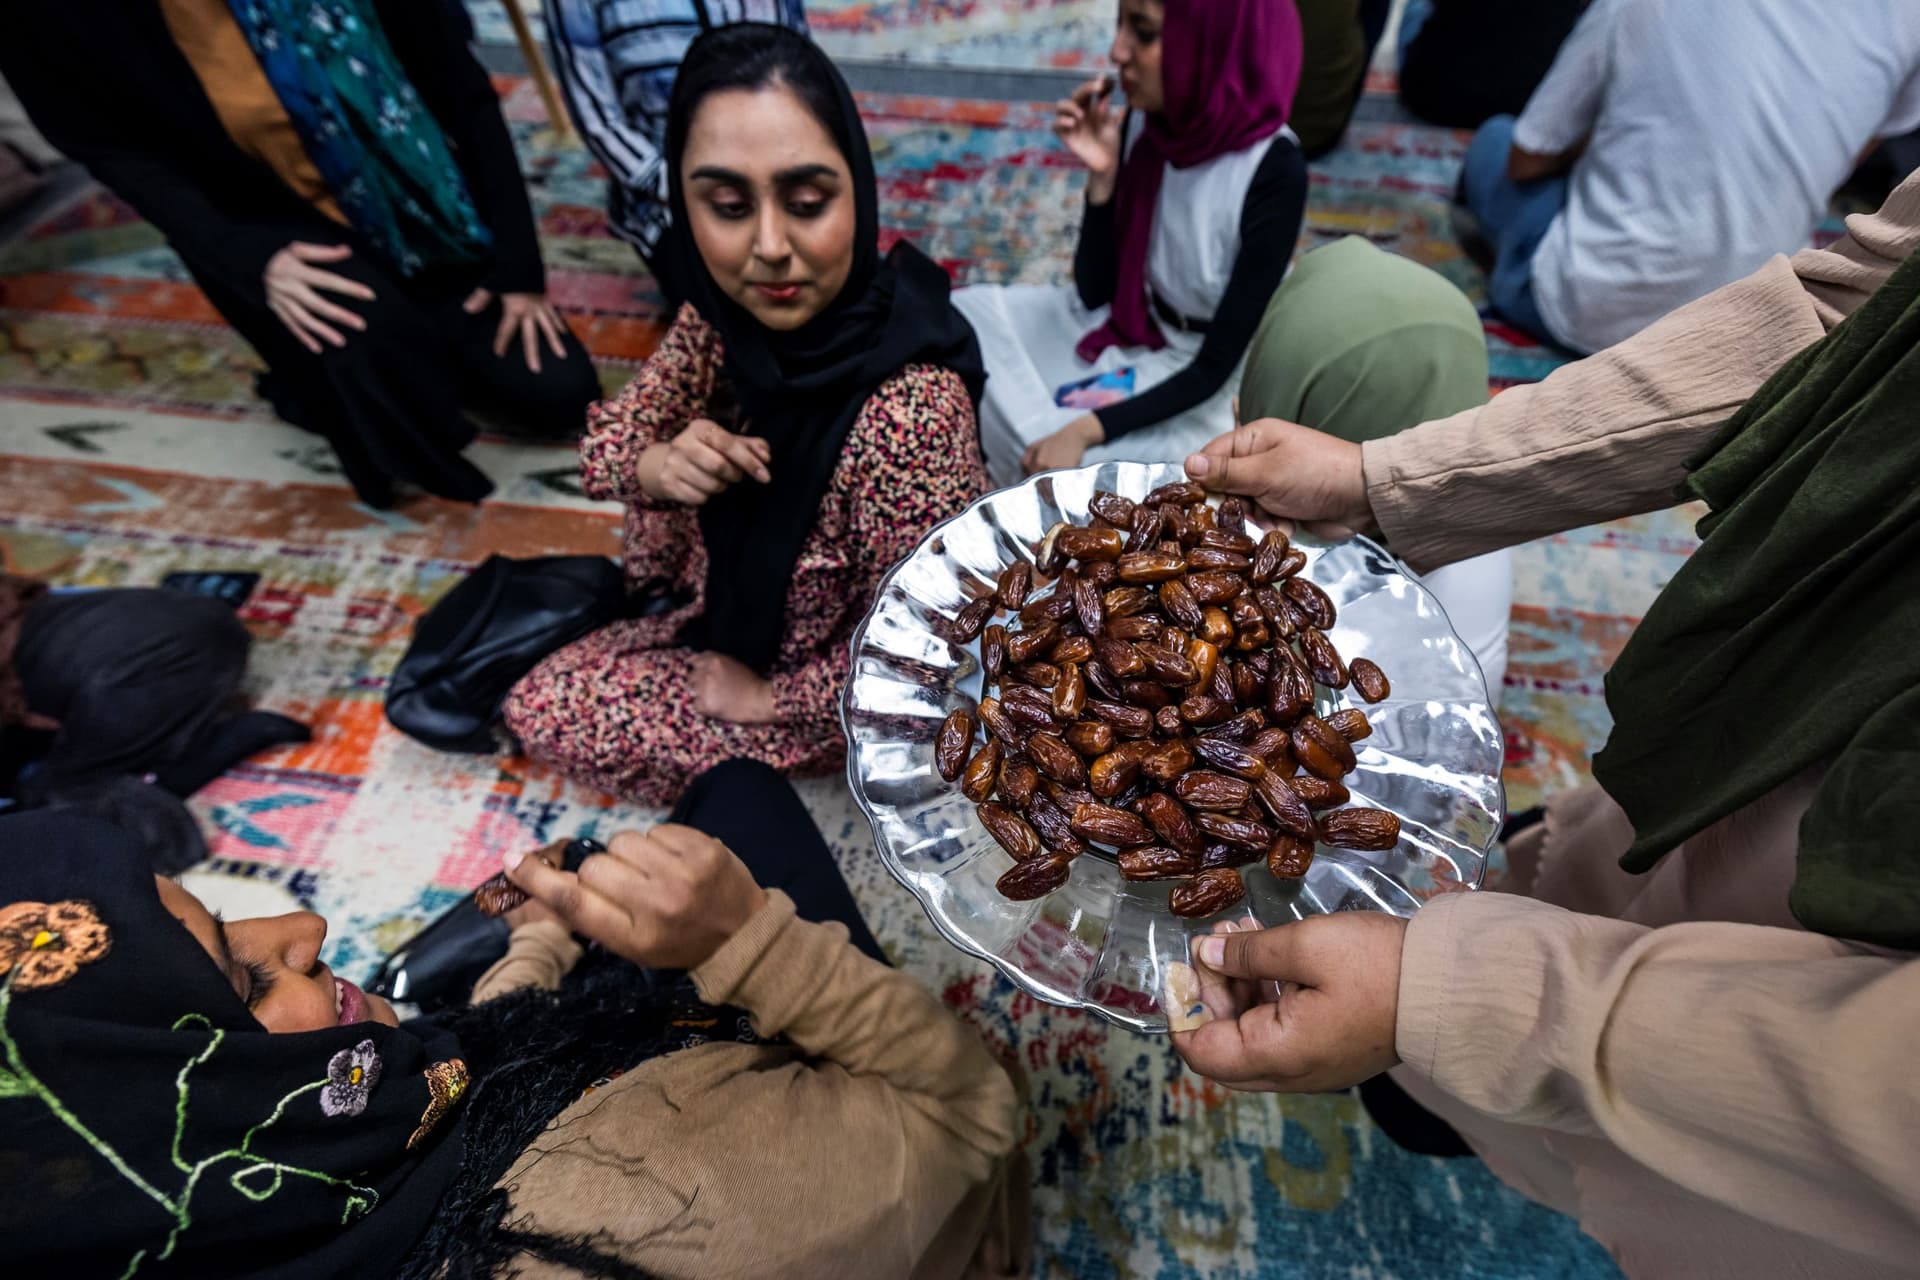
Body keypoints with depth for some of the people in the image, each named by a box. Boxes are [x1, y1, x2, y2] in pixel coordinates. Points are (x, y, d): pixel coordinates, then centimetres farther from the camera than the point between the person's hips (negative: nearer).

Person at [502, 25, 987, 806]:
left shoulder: (908, 416, -39)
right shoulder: (731, 305, -17)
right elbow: (608, 437, -4)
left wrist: (767, 698, -13)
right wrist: (654, 466, -28)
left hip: (839, 693, -6)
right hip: (745, 581, 6)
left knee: (546, 714, 1)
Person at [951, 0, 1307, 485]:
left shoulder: (1273, 174, -23)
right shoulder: (1142, 122, -7)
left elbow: (1215, 368, -22)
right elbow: (1094, 293, -3)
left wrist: (1087, 430, -32)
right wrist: (1103, 177, -18)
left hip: (1192, 393, -6)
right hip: (1122, 329, 6)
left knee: (1054, 467, -22)